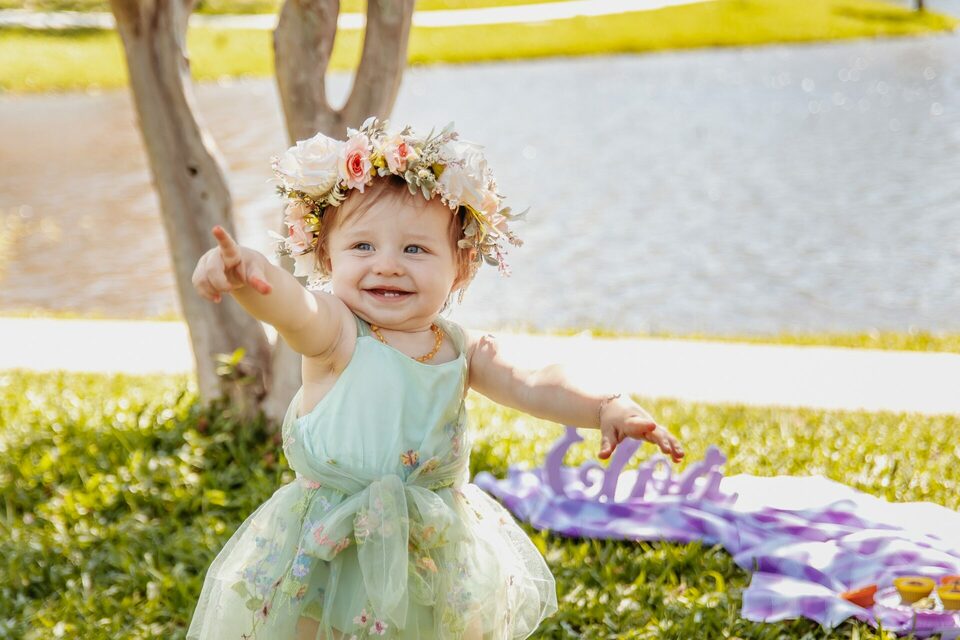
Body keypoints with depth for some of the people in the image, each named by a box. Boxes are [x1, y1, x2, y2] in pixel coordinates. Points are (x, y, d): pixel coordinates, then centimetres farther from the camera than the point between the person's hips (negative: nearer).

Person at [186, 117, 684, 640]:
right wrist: (249, 274, -63)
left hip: (437, 554, 4)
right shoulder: (332, 333, -19)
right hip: (330, 556, -4)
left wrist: (605, 409, -13)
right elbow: (291, 305, -39)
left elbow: (531, 387, 5)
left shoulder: (459, 348, -3)